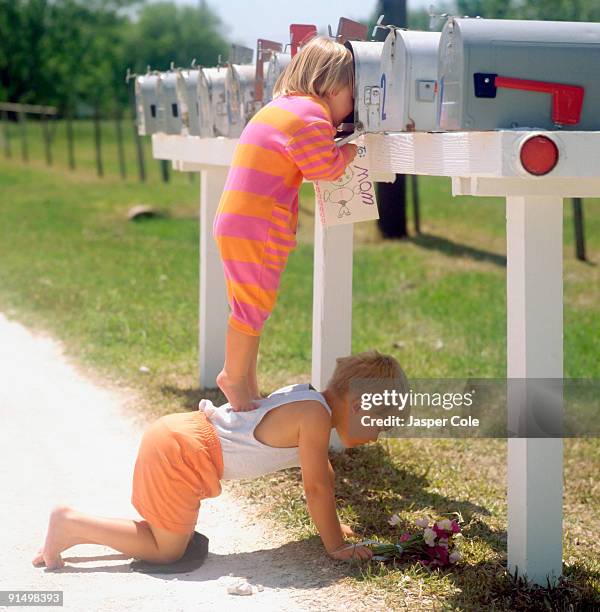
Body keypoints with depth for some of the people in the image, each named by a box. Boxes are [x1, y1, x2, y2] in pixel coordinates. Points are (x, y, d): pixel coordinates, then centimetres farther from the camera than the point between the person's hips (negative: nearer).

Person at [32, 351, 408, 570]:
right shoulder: (316, 415, -16)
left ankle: (74, 525, 14)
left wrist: (330, 523, 28)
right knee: (168, 550, -3)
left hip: (175, 434, 10)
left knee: (178, 534, 21)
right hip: (180, 454, -10)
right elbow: (316, 487, -15)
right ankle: (70, 523, -4)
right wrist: (335, 545, -7)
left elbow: (323, 474, 26)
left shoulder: (308, 398, 13)